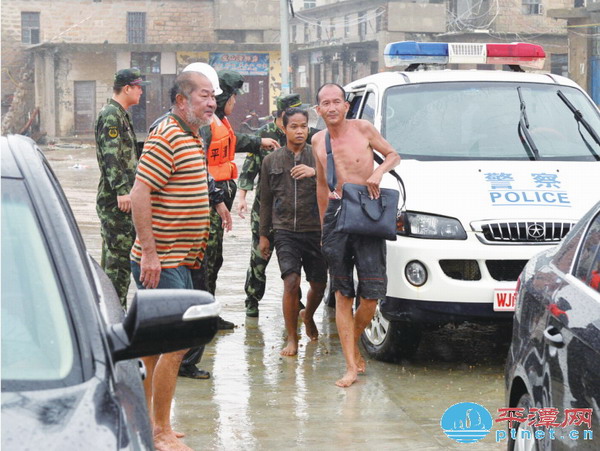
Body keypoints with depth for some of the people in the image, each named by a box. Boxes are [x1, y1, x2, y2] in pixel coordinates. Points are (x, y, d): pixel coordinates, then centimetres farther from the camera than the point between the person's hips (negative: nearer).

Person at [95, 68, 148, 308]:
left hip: (119, 198, 11)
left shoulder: (120, 115, 19)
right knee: (120, 255, -10)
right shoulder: (110, 115, -13)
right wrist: (122, 190, -26)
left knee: (112, 257, 15)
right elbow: (111, 156, -21)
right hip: (116, 199, -11)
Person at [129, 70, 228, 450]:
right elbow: (140, 194, -22)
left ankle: (147, 420, 25)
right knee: (176, 343, -11)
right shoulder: (167, 138, -15)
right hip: (162, 262, -10)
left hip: (178, 260, 10)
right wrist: (149, 252, -25)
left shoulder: (194, 137, 15)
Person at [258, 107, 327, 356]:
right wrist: (263, 235, 15)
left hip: (315, 230, 1)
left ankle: (308, 315, 42)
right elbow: (266, 200, 14)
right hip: (285, 230, -1)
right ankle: (292, 339, -5)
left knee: (319, 285, 8)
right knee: (291, 282, -15)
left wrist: (315, 173, -26)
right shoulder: (272, 160, 8)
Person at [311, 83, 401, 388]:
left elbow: (393, 155, 12)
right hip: (336, 214, 3)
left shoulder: (362, 128, 1)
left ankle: (354, 342, 18)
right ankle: (351, 366, 1)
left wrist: (379, 172, -9)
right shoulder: (318, 141, 12)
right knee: (343, 295, 0)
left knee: (372, 292, -10)